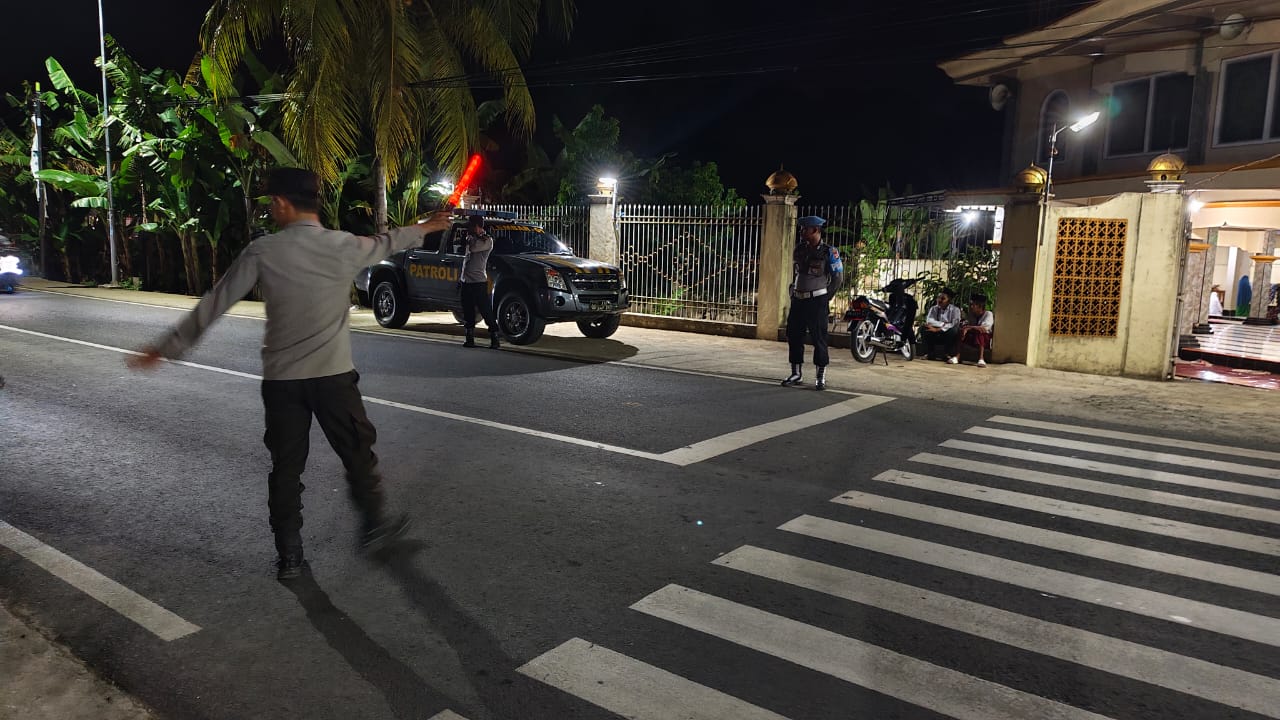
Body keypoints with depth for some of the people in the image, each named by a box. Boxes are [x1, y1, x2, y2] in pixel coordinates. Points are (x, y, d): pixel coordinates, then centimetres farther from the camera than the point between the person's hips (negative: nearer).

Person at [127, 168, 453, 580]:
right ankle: (375, 526, 31)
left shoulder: (262, 252, -6)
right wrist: (424, 228, 39)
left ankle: (289, 556, 18)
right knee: (357, 454, 17)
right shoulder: (345, 246, -3)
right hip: (333, 374, 0)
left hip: (281, 378, 0)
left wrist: (167, 348, 10)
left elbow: (213, 305, -1)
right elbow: (385, 243, 18)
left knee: (286, 468, 10)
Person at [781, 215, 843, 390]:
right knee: (793, 336, 7)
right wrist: (794, 293, 14)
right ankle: (797, 374, 17)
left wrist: (826, 297, 1)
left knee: (819, 338, -4)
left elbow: (838, 277, -2)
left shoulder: (829, 252, -8)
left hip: (817, 302, -6)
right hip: (798, 300, 6)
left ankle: (821, 377, 4)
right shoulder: (799, 250, 8)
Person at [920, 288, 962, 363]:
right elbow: (928, 320, -13)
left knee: (954, 330, -34)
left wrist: (938, 329, -29)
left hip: (949, 337, -3)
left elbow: (954, 324, -22)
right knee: (923, 328, -20)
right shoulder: (934, 309, 5)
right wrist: (943, 324, -23)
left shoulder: (955, 310, -5)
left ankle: (951, 355, -20)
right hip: (936, 336, 3)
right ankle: (929, 354, -12)